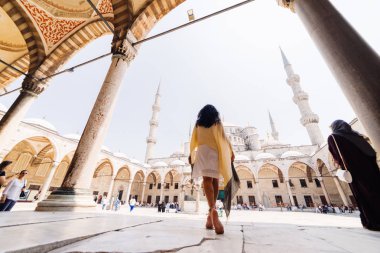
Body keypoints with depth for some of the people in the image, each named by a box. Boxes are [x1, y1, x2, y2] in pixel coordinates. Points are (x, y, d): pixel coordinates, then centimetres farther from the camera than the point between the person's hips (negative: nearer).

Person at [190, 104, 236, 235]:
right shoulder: (217, 123, 13)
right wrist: (231, 152, 10)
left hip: (203, 151, 0)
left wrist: (191, 154, 21)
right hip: (215, 151, 1)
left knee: (207, 179, -14)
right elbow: (224, 139, 7)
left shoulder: (198, 124, 15)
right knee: (214, 180, 8)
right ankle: (211, 214, 9)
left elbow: (193, 141, 14)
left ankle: (213, 209, -36)